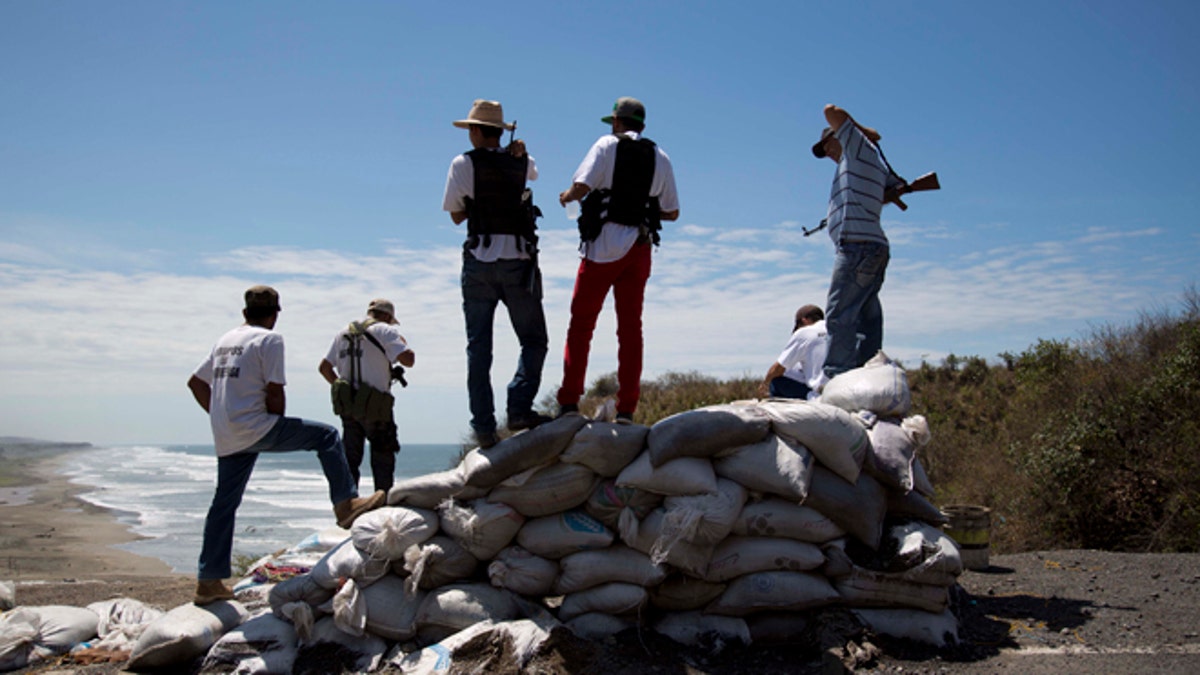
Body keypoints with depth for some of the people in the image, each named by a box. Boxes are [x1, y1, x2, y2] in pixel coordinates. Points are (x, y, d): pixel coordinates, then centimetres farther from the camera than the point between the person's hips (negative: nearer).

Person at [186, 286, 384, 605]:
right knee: (326, 436, -1)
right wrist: (277, 425, 3)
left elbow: (196, 382, 23)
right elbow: (274, 392, -12)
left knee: (224, 504, 13)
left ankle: (209, 582, 18)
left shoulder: (225, 340, 18)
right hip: (254, 428, -8)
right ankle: (345, 504, -6)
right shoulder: (270, 339, -5)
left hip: (225, 439, 8)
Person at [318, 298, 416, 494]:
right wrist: (404, 343, 5)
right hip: (375, 407, -6)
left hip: (346, 405, 6)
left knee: (350, 456, 11)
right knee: (383, 456, 5)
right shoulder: (385, 331, -5)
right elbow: (408, 360, -15)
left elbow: (324, 367, 17)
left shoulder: (344, 333, 15)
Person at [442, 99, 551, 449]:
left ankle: (483, 426, 1)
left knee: (478, 346, 4)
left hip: (479, 263, -1)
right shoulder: (521, 162, 9)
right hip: (518, 262, 1)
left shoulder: (464, 164, 0)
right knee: (534, 340, 9)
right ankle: (519, 408, -8)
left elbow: (456, 215, 8)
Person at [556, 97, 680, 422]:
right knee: (631, 327, 5)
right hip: (640, 247, 4)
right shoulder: (660, 157, 12)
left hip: (604, 245, -3)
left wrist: (566, 197, 7)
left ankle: (569, 402, -1)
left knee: (581, 323, 3)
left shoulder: (607, 145, 0)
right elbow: (672, 212, 13)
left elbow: (581, 187, -14)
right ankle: (626, 408, 2)